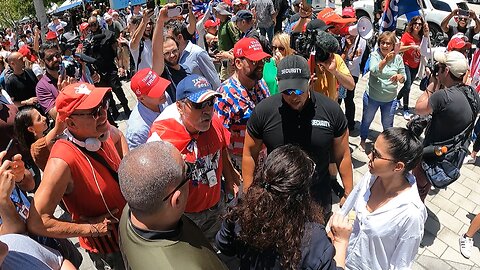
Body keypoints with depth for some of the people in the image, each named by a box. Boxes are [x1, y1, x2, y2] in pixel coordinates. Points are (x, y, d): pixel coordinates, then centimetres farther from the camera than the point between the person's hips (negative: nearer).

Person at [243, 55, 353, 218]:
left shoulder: (331, 110, -14)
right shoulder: (263, 111, -17)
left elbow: (342, 155, -4)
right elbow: (250, 153, -6)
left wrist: (348, 193, 0)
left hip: (319, 199, 1)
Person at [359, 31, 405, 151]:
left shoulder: (398, 58, -6)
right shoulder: (375, 55, -15)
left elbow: (403, 78, 0)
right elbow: (374, 71, -33)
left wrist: (399, 76, -23)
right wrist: (385, 60, -48)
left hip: (390, 99, 2)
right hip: (372, 97, -2)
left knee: (388, 125, 15)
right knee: (367, 120, 18)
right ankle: (363, 141, 42)